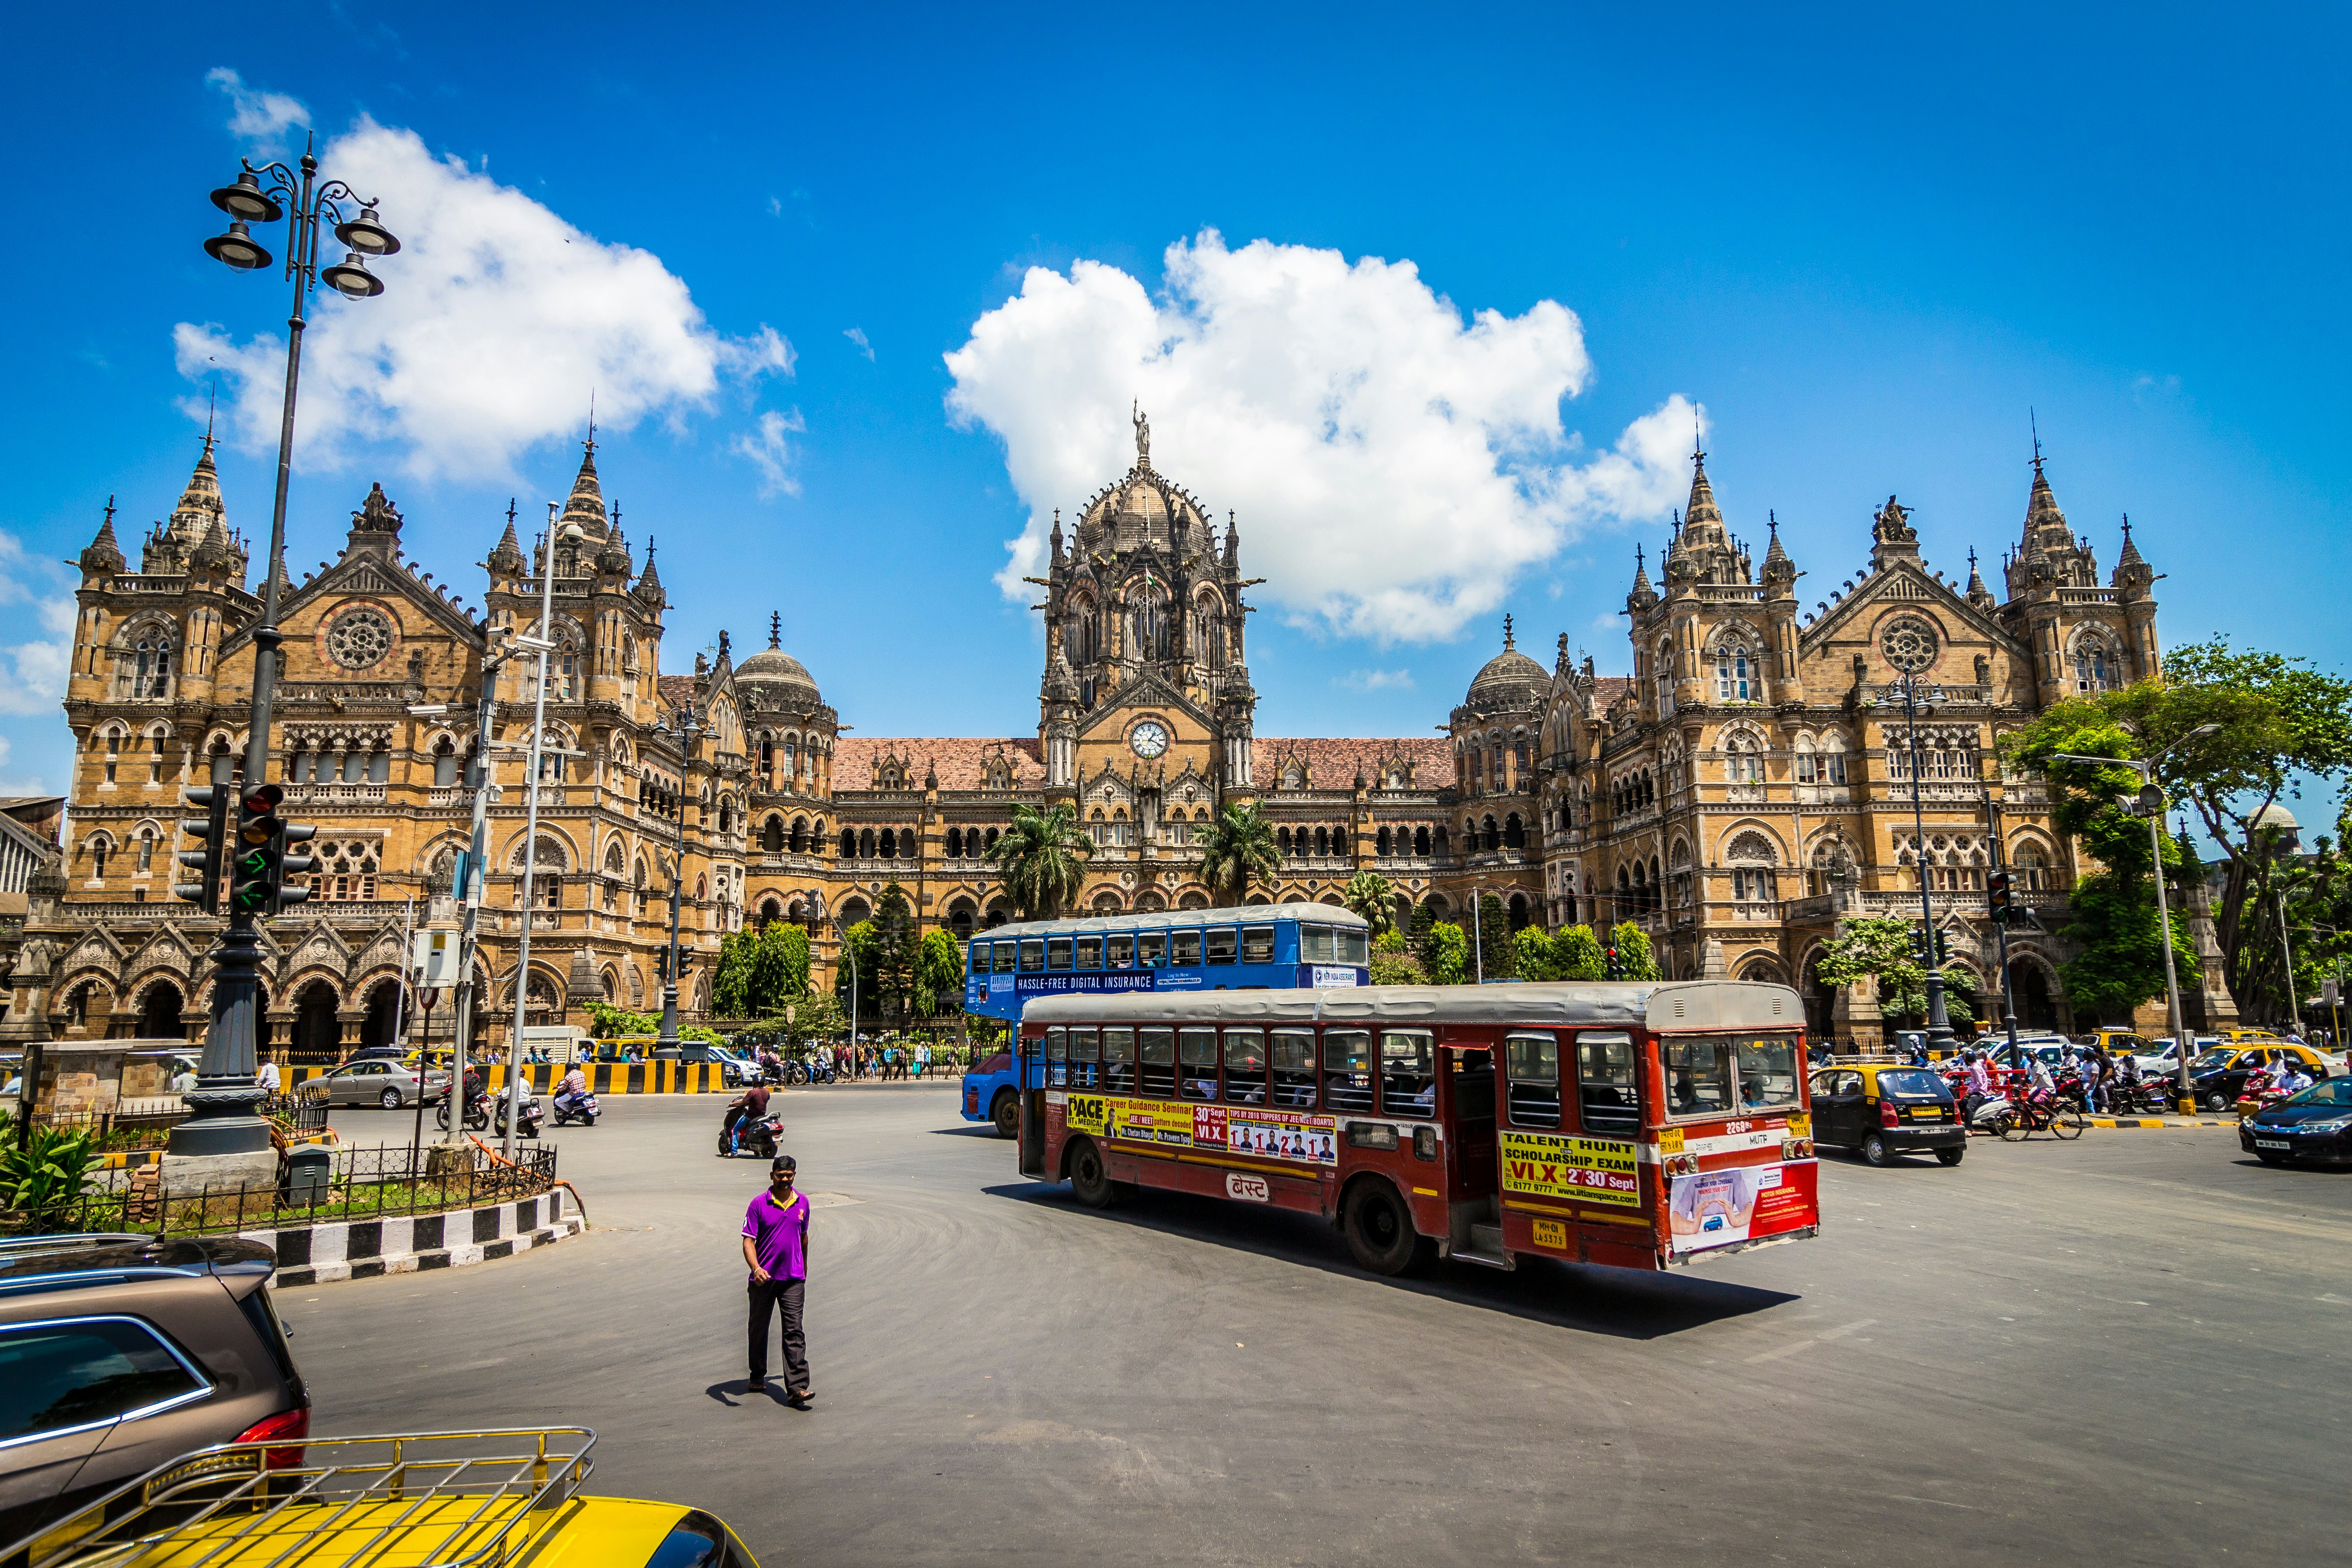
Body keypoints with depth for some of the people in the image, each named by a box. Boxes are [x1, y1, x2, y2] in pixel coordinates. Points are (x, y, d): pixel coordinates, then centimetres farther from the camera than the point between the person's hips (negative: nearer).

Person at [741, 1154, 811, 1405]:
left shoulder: (802, 1203, 5)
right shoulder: (759, 1204, -7)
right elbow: (748, 1241, -11)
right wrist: (756, 1268, -28)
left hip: (793, 1280, 1)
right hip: (763, 1278, -1)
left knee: (794, 1332, -7)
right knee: (759, 1329, 14)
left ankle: (796, 1388, -10)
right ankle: (758, 1376, 36)